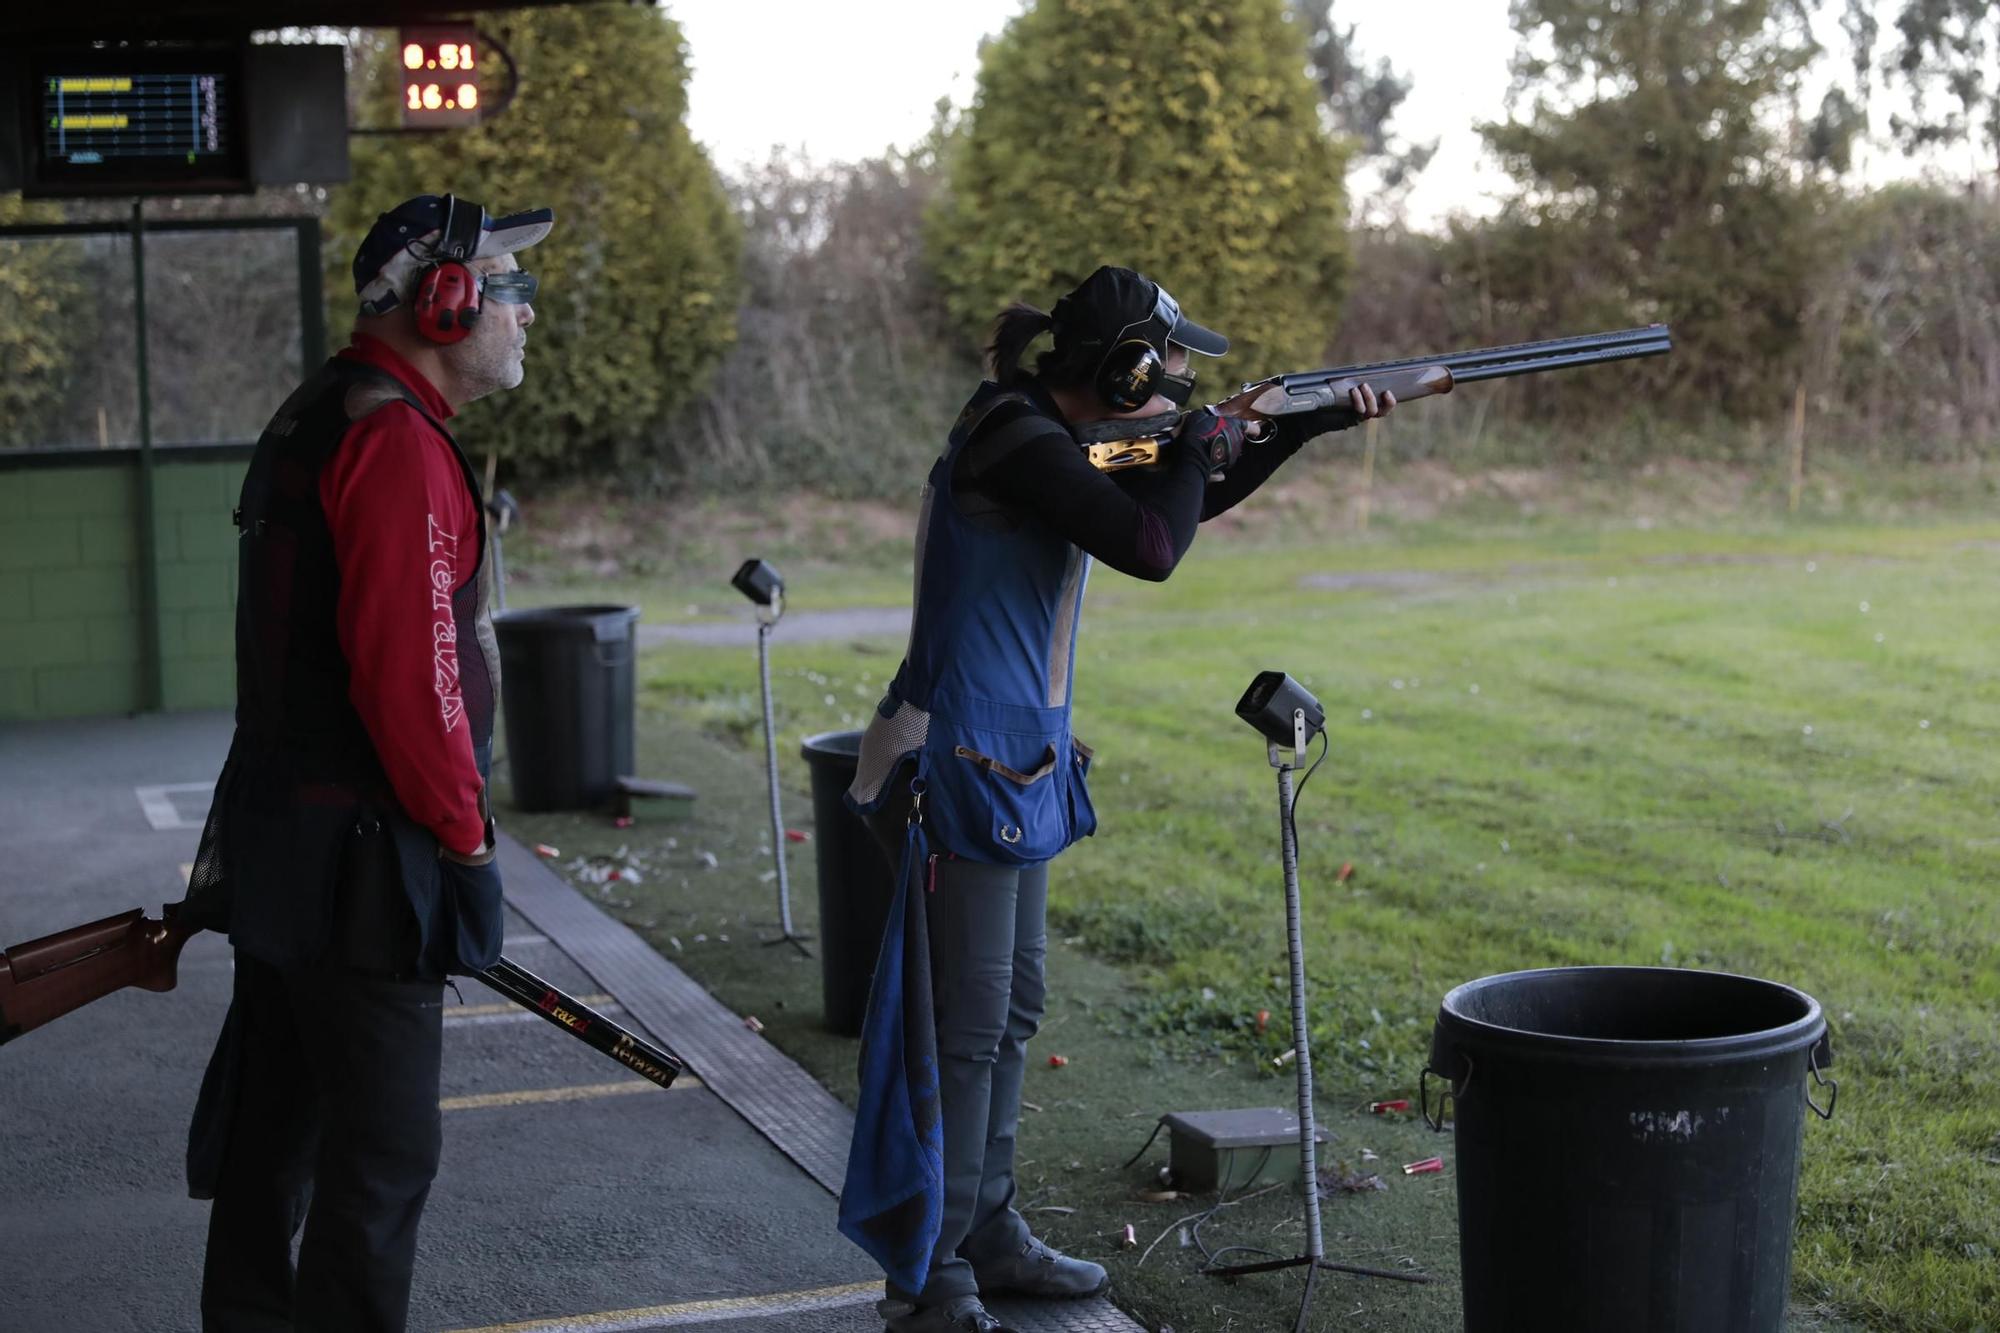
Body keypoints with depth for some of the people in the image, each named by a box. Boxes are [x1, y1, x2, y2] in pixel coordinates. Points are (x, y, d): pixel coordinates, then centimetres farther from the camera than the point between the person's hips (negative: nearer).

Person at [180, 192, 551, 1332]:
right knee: (383, 1149, -2)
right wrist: (463, 831, -12)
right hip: (364, 857, -11)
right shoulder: (400, 442, -19)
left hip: (275, 841, 11)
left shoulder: (318, 418, 15)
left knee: (276, 1115, 20)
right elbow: (407, 671, -25)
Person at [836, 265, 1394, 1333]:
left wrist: (1320, 420, 21)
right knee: (965, 1023, -5)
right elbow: (1150, 547, -23)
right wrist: (1201, 442, -6)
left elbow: (1189, 503, 25)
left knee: (1012, 1009, 16)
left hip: (1018, 766, 10)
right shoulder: (1016, 438, -16)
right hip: (965, 766, -10)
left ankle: (987, 1236, 27)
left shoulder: (1054, 435, 13)